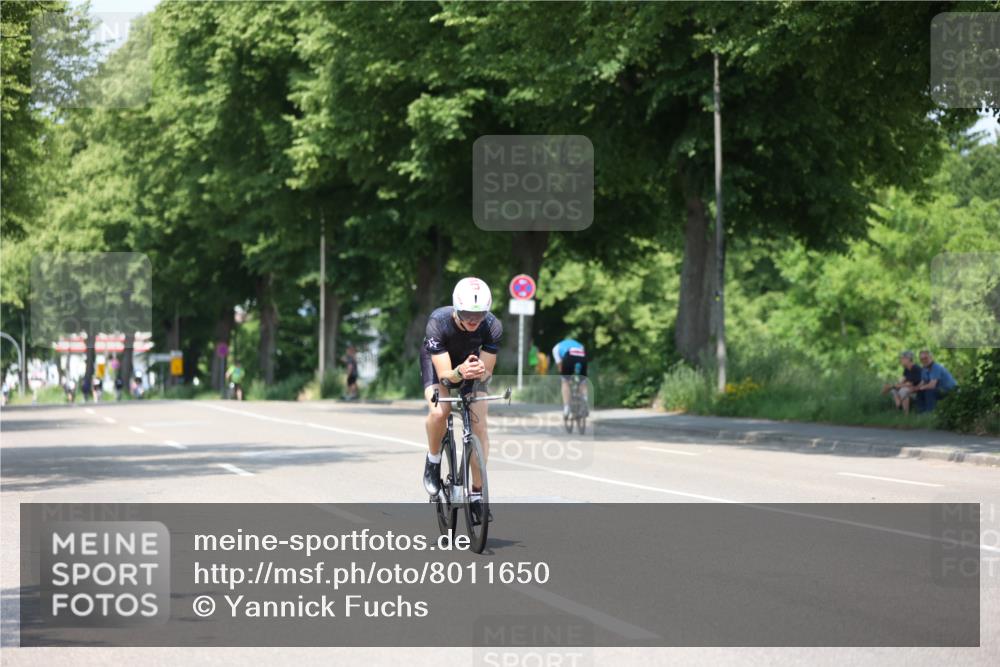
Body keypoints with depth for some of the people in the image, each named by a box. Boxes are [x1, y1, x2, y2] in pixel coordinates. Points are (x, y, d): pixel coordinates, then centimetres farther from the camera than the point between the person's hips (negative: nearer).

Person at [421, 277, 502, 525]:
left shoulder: (492, 326, -32)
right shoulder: (439, 322, -38)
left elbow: (487, 372, -25)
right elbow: (444, 374, -37)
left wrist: (479, 372, -49)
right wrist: (460, 372, -59)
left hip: (473, 365, 2)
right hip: (438, 361, -2)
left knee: (479, 426, -10)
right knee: (438, 412, -30)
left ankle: (476, 494, 2)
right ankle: (433, 461, -1)